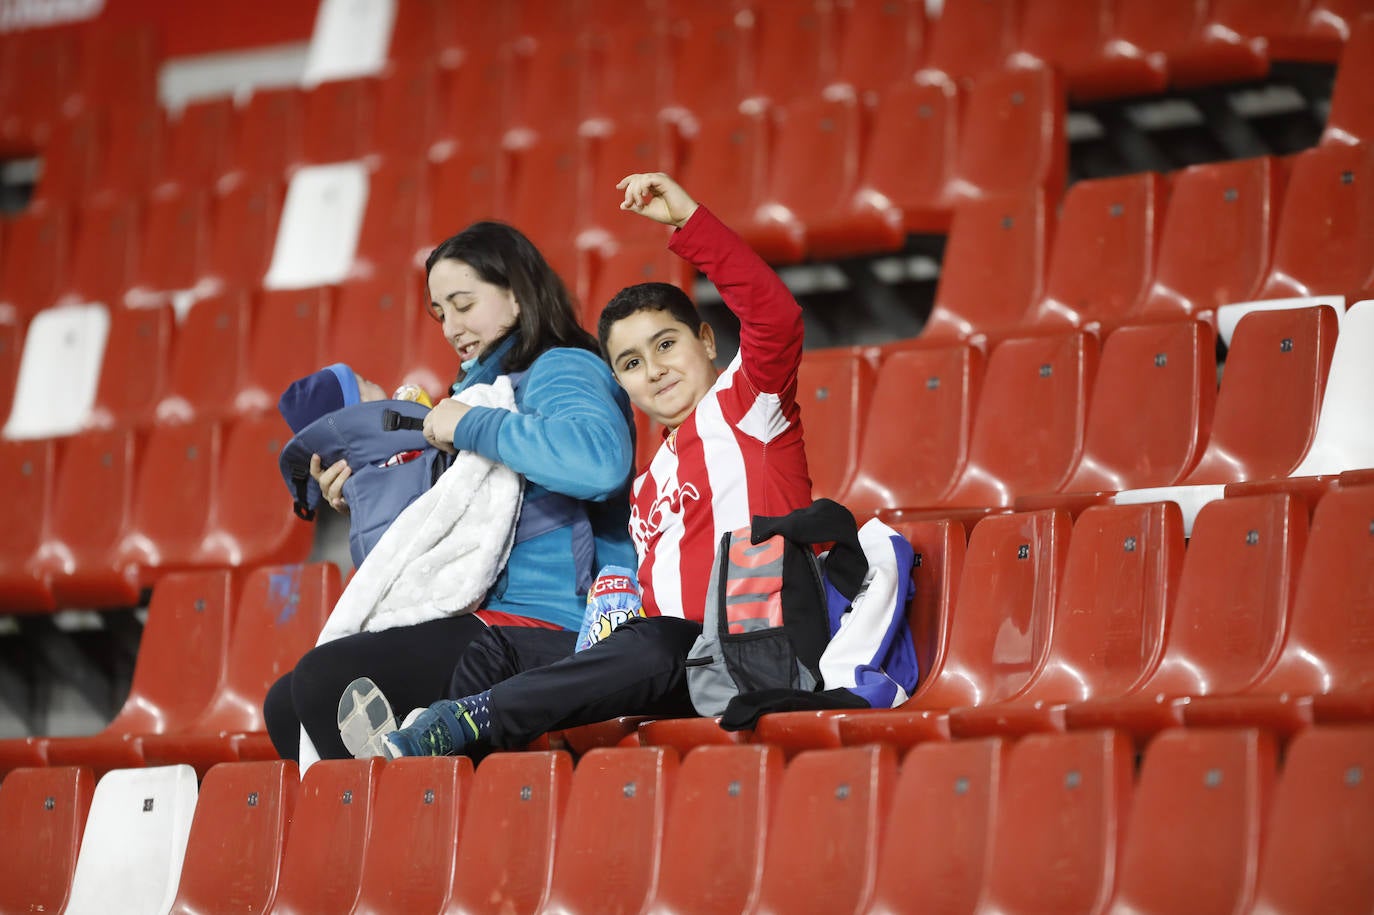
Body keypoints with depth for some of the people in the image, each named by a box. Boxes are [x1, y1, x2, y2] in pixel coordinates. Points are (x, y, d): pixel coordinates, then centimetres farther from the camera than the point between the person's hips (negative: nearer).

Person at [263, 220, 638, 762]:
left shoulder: (560, 371, -6)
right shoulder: (488, 385, 24)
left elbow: (601, 460, -32)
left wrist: (469, 427, -20)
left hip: (552, 634, -11)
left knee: (324, 677, -23)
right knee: (287, 704, 10)